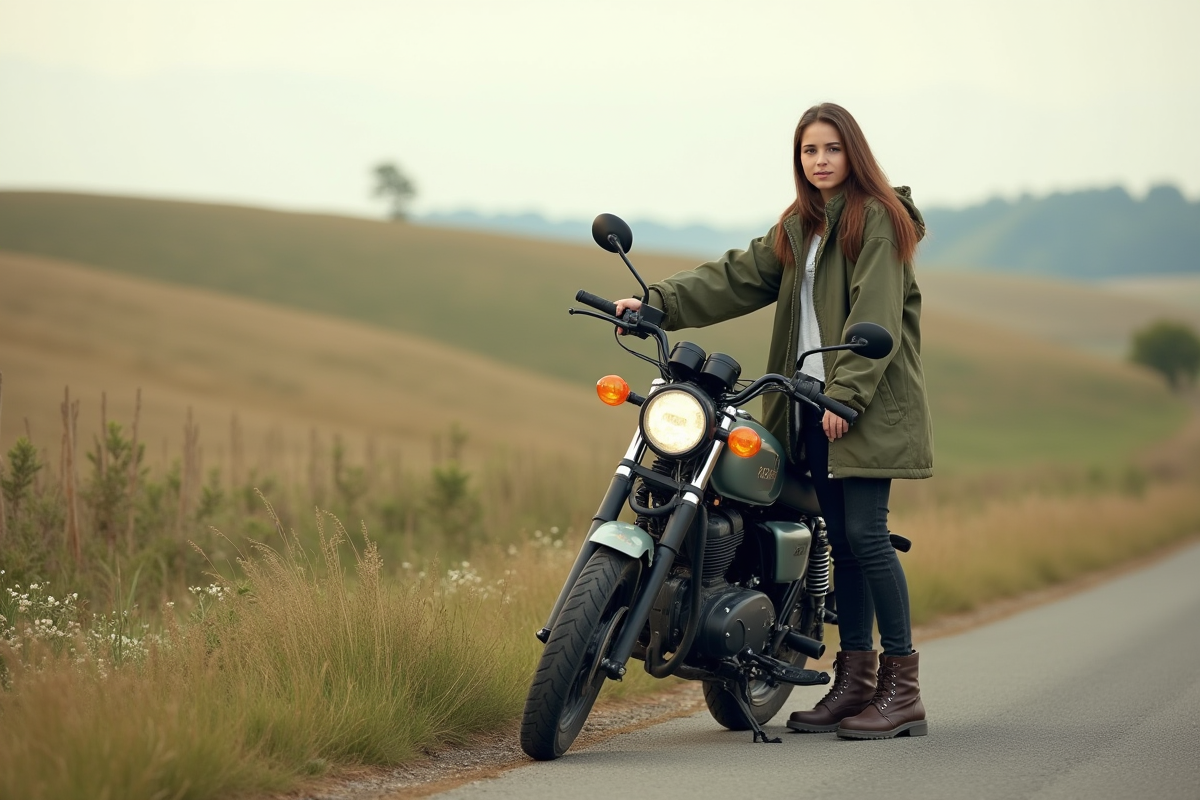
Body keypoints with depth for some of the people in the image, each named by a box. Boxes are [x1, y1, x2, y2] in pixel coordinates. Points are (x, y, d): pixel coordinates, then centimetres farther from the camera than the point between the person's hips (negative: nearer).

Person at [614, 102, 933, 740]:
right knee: (841, 540, 8)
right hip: (814, 404, 8)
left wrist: (846, 395, -21)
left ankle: (903, 689, -10)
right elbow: (738, 277, 13)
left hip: (867, 404, -8)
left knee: (865, 532, -13)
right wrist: (657, 302, 1)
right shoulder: (799, 228, 19)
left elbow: (876, 318, -14)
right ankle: (855, 682, 12)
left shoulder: (877, 218, -6)